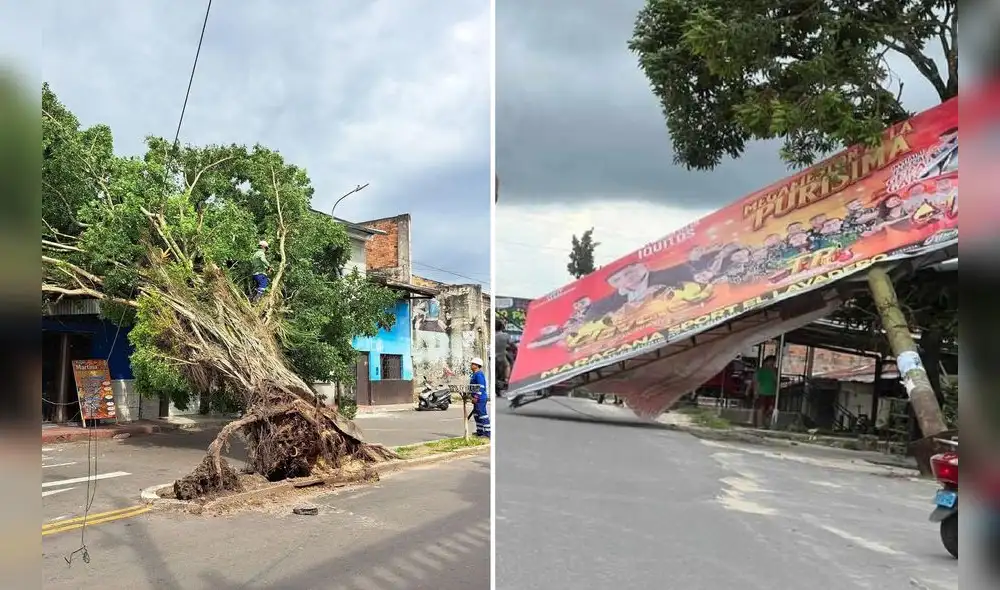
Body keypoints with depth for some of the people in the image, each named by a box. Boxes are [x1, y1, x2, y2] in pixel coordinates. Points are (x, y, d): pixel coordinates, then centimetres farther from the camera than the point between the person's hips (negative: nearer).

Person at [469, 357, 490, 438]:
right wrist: (474, 397, 24)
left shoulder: (479, 374, -15)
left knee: (483, 415, -9)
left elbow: (481, 387, -22)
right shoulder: (475, 374, 18)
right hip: (477, 399, 11)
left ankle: (487, 433, -7)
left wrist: (476, 397, -24)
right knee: (476, 415, 16)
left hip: (480, 399, -11)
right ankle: (479, 431, 23)